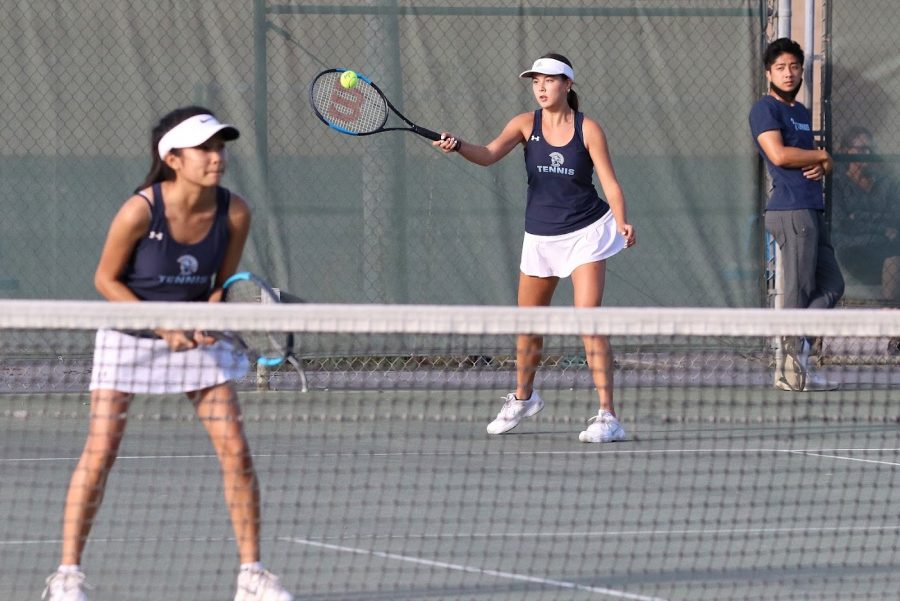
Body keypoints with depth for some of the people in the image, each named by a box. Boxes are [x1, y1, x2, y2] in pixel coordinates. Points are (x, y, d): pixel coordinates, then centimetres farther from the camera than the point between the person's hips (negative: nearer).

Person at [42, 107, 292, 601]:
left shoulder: (233, 213, -13)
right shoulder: (140, 212, -24)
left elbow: (224, 283, 1)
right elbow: (106, 280, -13)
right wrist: (162, 326, -21)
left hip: (197, 334, 3)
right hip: (129, 332, -3)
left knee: (235, 449, -5)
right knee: (100, 450, -9)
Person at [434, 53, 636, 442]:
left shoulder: (588, 129, -8)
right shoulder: (526, 125, -2)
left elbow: (610, 183, -10)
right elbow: (488, 155, -15)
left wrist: (622, 222, -27)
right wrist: (458, 147, -36)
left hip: (586, 234, -4)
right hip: (540, 236, 4)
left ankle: (608, 417, -15)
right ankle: (522, 398, 41)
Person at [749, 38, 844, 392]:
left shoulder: (802, 112, 22)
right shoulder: (765, 109, -5)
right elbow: (778, 154, -18)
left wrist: (821, 167, 2)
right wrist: (821, 155, -4)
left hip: (811, 210, 9)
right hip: (791, 210, -9)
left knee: (831, 285, 10)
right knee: (800, 292, -7)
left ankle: (796, 352, 12)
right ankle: (793, 371, -3)